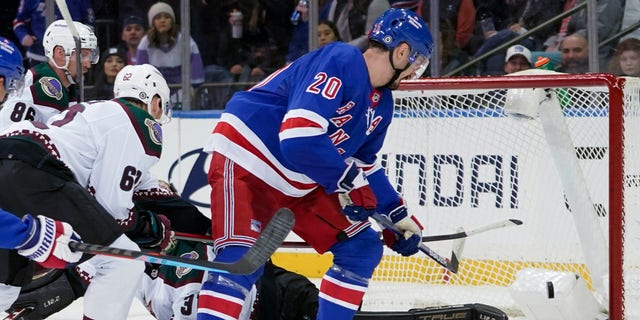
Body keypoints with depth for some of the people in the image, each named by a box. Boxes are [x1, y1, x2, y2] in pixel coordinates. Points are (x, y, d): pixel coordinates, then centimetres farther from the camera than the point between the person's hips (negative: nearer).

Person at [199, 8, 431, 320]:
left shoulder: (381, 103, 8)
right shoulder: (340, 62, -23)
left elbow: (366, 165, 22)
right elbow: (299, 137, -31)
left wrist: (397, 213, 14)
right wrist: (348, 181, -23)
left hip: (299, 183, 10)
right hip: (246, 162, -10)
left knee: (362, 248, 7)